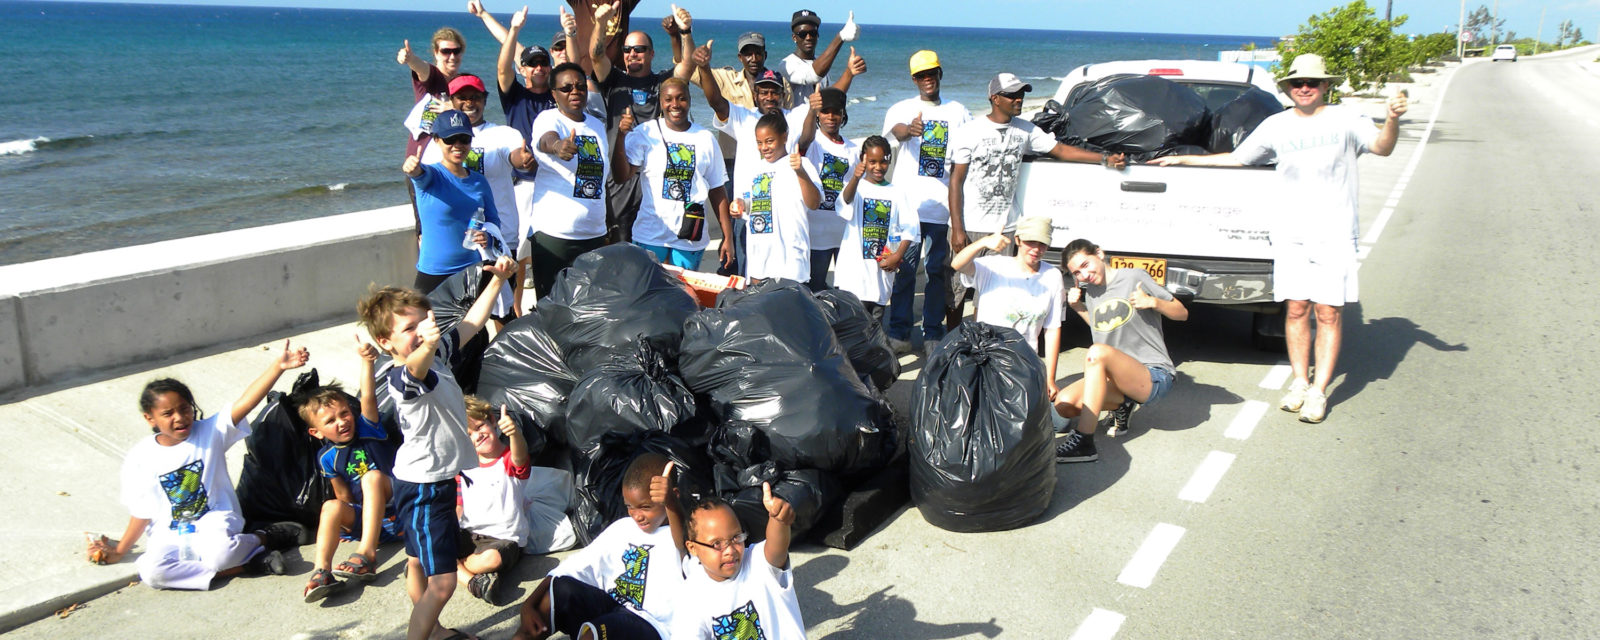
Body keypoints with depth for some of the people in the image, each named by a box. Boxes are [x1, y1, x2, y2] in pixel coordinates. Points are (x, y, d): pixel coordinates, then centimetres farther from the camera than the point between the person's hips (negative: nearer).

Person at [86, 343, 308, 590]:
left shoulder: (210, 432, -3)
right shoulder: (140, 456, 1)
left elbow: (244, 402, -19)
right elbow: (141, 512, 9)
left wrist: (277, 366, -33)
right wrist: (119, 551, 9)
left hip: (214, 522, -3)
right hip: (170, 537, 3)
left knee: (219, 553, -37)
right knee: (151, 571, -29)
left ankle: (261, 538, -3)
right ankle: (247, 563, -23)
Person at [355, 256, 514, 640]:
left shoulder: (437, 353, 1)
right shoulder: (401, 379, -27)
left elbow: (471, 324, 14)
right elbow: (415, 368, -52)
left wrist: (496, 281, 11)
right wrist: (426, 345, -73)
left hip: (437, 479, 10)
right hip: (421, 486, -10)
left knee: (419, 562, 27)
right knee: (442, 582, -9)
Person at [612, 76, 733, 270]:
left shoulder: (706, 139, 6)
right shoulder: (644, 132, -1)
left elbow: (717, 189, 8)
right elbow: (623, 175, -10)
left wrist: (728, 238, 5)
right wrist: (621, 135, -22)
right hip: (650, 236, -2)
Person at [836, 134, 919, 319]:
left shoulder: (896, 193, 8)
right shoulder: (856, 187, -1)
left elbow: (910, 228, 6)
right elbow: (847, 199, -26)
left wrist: (897, 256, -7)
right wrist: (856, 177, -46)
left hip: (883, 267, 3)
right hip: (854, 268, -3)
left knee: (876, 320, 10)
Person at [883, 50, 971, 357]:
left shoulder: (958, 112, 13)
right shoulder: (903, 109, 5)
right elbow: (896, 129, -19)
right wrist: (909, 129, -45)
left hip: (944, 206, 2)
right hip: (908, 203, -2)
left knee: (940, 270, 4)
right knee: (905, 268, -2)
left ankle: (933, 334, 12)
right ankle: (899, 332, 6)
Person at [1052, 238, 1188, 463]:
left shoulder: (1134, 277, -4)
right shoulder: (1090, 292, 13)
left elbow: (1182, 313, 1)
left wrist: (1153, 302, -19)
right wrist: (1079, 308, 11)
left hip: (1154, 376, -7)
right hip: (1115, 377, 7)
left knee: (1097, 351, -35)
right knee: (1063, 404, -18)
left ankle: (1083, 442, -37)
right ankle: (1122, 403, 6)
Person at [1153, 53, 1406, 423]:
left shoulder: (1345, 119, 4)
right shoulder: (1276, 126, 13)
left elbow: (1382, 147, -10)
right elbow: (1235, 158, 20)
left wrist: (1393, 120, -31)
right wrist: (1182, 160, 17)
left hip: (1334, 231, -2)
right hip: (1290, 230, 3)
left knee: (1329, 311, -5)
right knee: (1296, 308, 2)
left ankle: (1319, 391, 0)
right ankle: (1299, 382, 13)